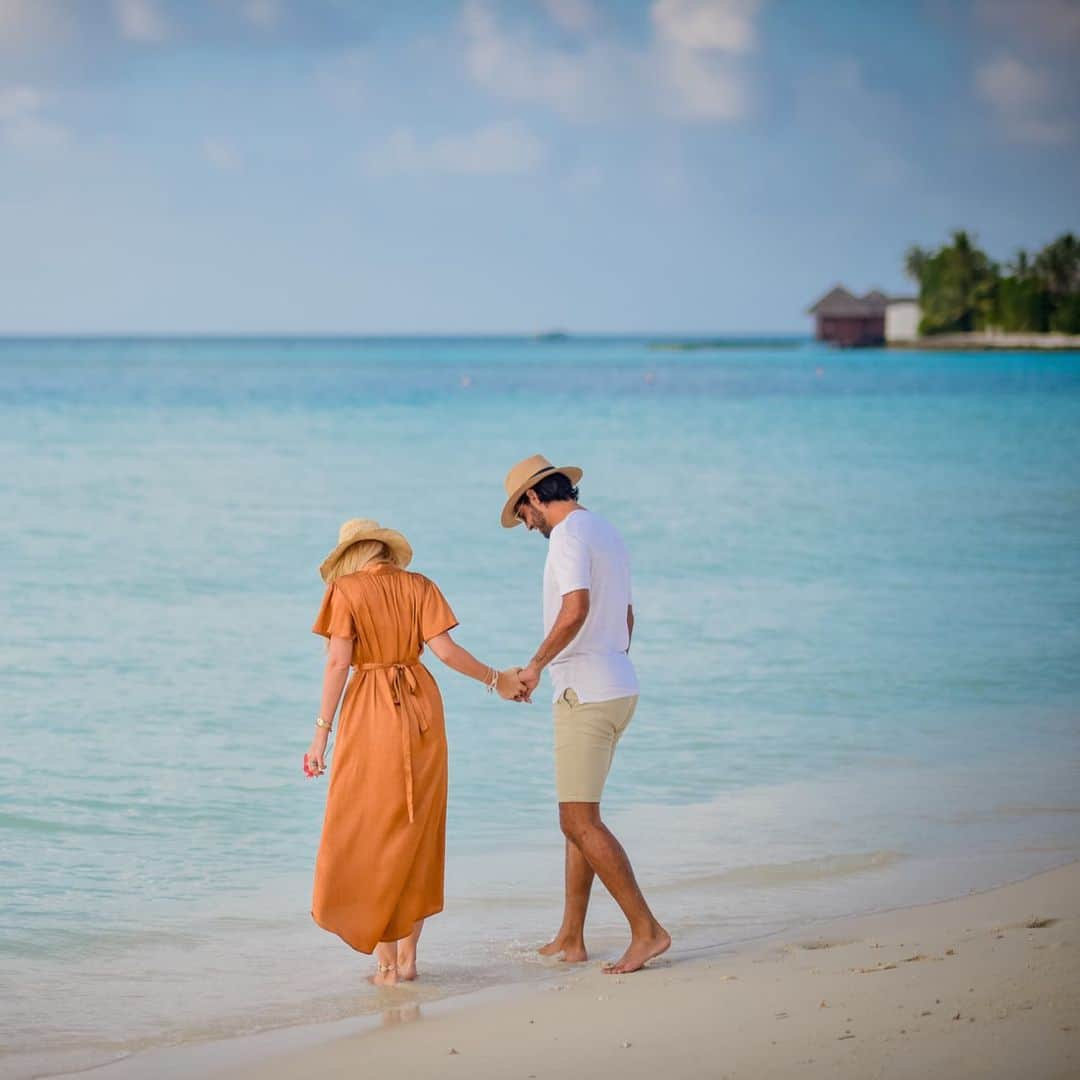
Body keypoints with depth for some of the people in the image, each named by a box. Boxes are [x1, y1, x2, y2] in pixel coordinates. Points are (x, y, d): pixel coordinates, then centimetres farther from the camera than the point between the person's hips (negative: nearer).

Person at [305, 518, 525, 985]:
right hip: (421, 710, 3)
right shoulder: (418, 586, 5)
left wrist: (322, 730, -7)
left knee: (369, 837, 6)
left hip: (370, 717, -3)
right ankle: (408, 955, 13)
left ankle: (387, 961, 4)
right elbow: (444, 649, -4)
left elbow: (338, 662, -9)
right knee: (417, 833, 13)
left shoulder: (346, 590, -2)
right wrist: (495, 680, 10)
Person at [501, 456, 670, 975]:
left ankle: (647, 929, -10)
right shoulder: (607, 532, 17)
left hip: (585, 693, -10)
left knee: (581, 822, -9)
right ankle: (570, 939, 17)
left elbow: (575, 610, -28)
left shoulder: (568, 534, -14)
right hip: (617, 688, 10)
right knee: (578, 816, 14)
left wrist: (535, 665, -16)